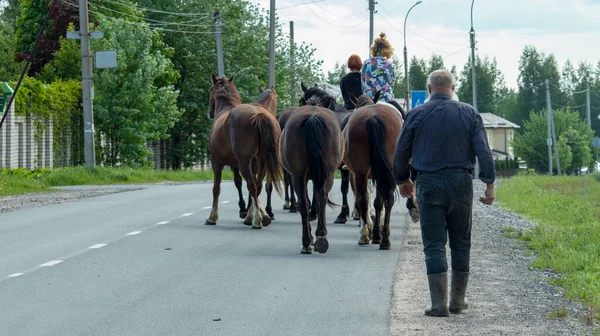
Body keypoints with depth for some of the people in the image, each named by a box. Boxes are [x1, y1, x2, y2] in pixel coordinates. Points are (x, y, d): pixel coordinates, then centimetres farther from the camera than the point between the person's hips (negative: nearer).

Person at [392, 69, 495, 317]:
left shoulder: (417, 115, 0)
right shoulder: (469, 114, 2)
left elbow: (401, 152, 4)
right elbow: (483, 151, -4)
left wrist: (402, 180, 20)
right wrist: (489, 184, -2)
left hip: (428, 185, -1)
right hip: (460, 184, 1)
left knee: (434, 245, 0)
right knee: (461, 243, 13)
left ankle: (439, 304, -7)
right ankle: (457, 301, 20)